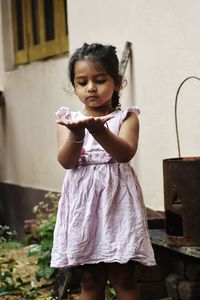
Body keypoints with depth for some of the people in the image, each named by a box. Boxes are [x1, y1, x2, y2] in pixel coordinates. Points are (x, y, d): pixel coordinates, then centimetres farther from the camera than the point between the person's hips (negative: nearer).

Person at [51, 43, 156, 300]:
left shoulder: (126, 117, 2)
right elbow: (66, 161, -7)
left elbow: (125, 153, -16)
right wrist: (77, 134, -28)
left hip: (117, 199, -2)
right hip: (83, 202, 2)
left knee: (123, 278, 0)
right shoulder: (69, 119, 7)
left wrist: (99, 130, -33)